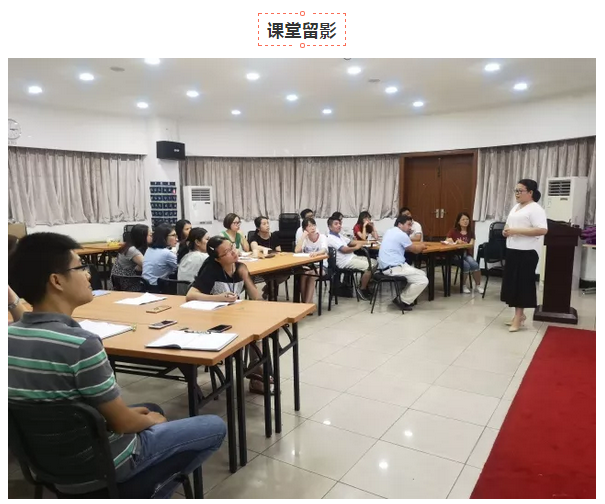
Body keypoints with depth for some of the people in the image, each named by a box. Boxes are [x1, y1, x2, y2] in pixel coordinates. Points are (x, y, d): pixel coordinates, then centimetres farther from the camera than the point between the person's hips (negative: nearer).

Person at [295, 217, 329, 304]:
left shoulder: (322, 237, -6)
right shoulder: (304, 238, 2)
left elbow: (324, 250, -27)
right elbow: (297, 251, -16)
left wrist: (316, 253, -50)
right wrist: (303, 236, -16)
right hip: (307, 265, 2)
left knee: (312, 274, -33)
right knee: (303, 274, -31)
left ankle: (307, 304, -27)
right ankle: (305, 303, -20)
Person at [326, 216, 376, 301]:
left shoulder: (339, 235, 18)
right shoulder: (331, 238, -14)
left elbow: (350, 242, 21)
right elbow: (344, 249, -21)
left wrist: (359, 243, 0)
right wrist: (356, 247, -7)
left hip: (352, 257, 10)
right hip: (345, 262, -10)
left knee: (374, 262, 8)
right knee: (370, 266, -22)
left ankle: (366, 285, 14)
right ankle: (362, 289, -6)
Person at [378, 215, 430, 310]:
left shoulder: (390, 232, 18)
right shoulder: (401, 234, -13)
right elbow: (415, 250, -2)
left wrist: (418, 246, 19)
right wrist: (422, 246, 18)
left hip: (387, 266, 10)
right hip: (393, 268, -10)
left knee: (422, 274, 15)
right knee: (423, 280, -11)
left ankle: (403, 297, 13)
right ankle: (402, 301, 0)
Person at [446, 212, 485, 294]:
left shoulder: (470, 233, 10)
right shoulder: (453, 231, 3)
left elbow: (471, 246, -2)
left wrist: (462, 242, -18)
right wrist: (452, 242, -23)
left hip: (466, 254, 3)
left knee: (475, 265, -27)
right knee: (466, 265, -30)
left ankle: (478, 285, -7)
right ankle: (463, 286, -8)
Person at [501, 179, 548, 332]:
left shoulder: (535, 209, -11)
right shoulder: (516, 207, 16)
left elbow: (543, 230, -22)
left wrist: (517, 231, -24)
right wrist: (506, 230, 4)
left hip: (527, 252, -9)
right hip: (513, 250, 9)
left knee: (522, 283, -3)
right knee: (512, 282, 11)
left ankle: (519, 316, 4)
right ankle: (519, 314, 22)